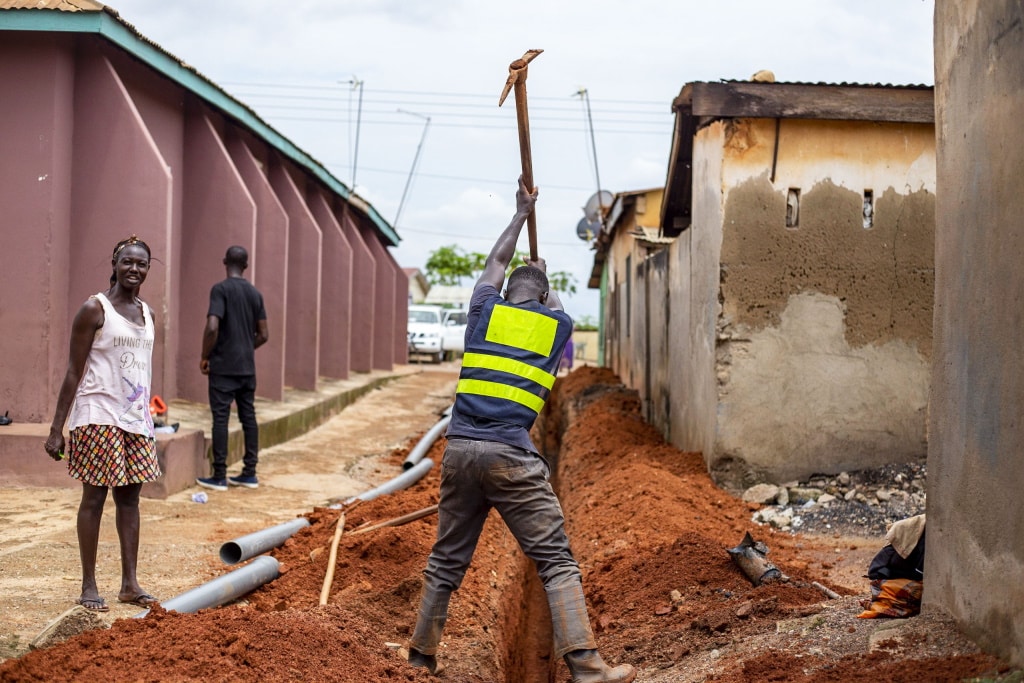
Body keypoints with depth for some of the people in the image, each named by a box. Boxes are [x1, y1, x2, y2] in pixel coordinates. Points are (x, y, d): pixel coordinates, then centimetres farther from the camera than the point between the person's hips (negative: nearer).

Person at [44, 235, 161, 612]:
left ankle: (130, 582, 12)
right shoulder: (94, 309, -7)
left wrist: (146, 418, 17)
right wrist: (56, 429, -12)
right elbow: (74, 372, -9)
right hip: (99, 418, -6)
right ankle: (89, 586, 4)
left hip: (136, 418, 6)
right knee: (94, 497, -2)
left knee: (130, 497, 7)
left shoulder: (147, 314, 13)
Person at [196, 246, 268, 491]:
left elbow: (212, 327, -21)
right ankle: (249, 473, 12)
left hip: (223, 367, -6)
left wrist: (205, 356, -7)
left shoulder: (220, 289, -10)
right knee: (248, 417, 9)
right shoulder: (255, 293, 8)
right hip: (247, 367, 6)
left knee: (220, 418, -3)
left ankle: (219, 476, -1)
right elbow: (262, 335, 10)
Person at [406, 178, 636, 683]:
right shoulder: (558, 323, 11)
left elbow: (495, 262, 35)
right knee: (556, 562, -3)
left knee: (446, 562, 15)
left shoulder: (485, 309, 14)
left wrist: (521, 214, 48)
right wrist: (543, 280, 56)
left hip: (459, 448, 3)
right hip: (511, 455, -3)